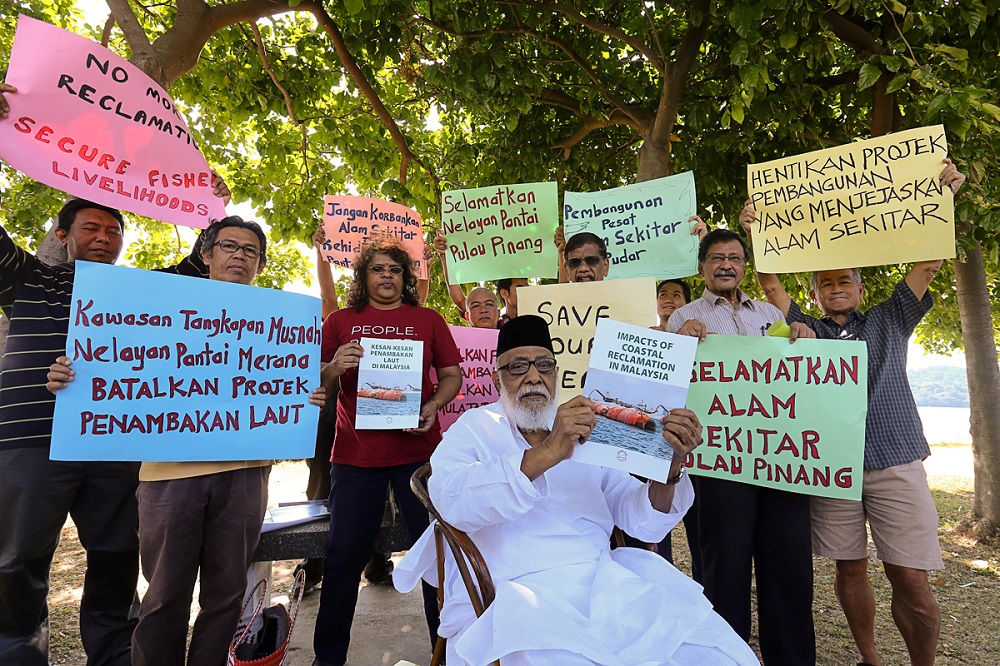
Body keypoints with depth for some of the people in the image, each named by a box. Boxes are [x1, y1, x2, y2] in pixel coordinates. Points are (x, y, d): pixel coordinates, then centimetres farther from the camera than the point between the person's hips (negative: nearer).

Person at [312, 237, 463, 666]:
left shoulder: (428, 320, 8)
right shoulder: (340, 321, 9)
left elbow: (451, 374, 8)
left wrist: (434, 405, -11)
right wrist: (334, 368, -13)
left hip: (418, 451, 0)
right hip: (354, 453, 1)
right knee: (344, 554, 8)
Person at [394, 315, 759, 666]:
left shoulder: (586, 433, 16)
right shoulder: (476, 427, 5)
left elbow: (645, 522, 10)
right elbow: (452, 500, -17)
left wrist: (669, 465, -11)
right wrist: (547, 453, -27)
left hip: (604, 583, 4)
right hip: (513, 594, -4)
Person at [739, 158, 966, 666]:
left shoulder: (889, 320, 15)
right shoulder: (806, 329, 14)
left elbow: (927, 263, 6)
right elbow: (770, 283, 4)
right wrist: (754, 234, -8)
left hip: (895, 463, 0)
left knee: (911, 579, -2)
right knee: (850, 570, 9)